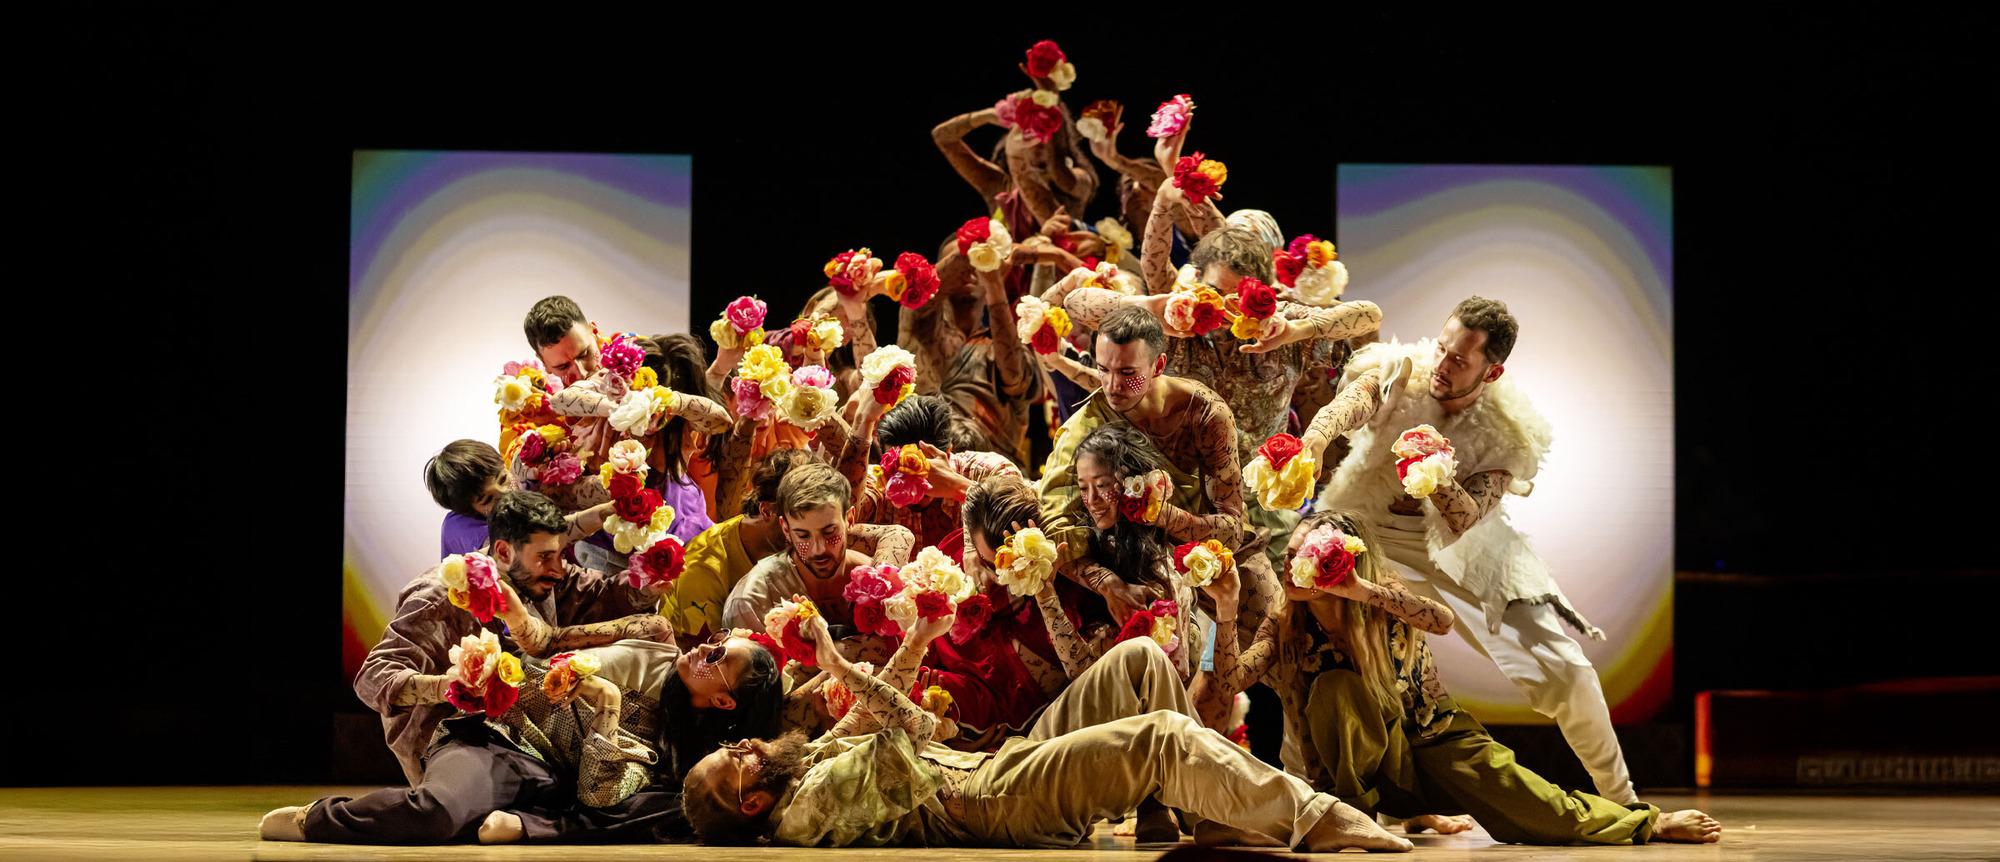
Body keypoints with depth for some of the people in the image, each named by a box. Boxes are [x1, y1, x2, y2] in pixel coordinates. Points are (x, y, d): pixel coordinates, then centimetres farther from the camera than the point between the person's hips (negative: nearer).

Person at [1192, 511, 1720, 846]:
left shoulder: (1384, 610, -13)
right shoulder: (1285, 632, -8)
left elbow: (1442, 621, -35)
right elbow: (1226, 686, -22)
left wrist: (1359, 589, -45)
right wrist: (1226, 611, -36)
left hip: (1434, 744, 0)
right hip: (1370, 770, 1)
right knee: (1336, 685, -27)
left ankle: (1647, 825, -10)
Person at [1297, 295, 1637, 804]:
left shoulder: (1505, 433, -17)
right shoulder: (1398, 375, -19)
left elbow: (1464, 521, -27)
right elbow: (1346, 407, -40)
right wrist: (1308, 448, -63)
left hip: (1461, 553, 0)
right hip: (1366, 535, 0)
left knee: (1565, 673, -6)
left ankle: (1622, 800, 16)